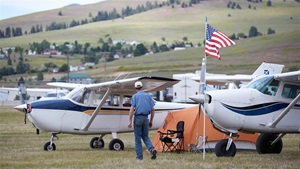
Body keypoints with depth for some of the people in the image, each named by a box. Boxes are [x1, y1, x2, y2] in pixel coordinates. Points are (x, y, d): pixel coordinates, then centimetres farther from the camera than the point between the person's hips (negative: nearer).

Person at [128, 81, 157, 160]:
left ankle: (139, 156, 5)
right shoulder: (148, 96, 10)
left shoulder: (135, 96, -1)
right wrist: (151, 121, 17)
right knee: (145, 136, 15)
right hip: (145, 118, 4)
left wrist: (130, 121, -10)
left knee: (137, 137, 5)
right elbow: (153, 109, 9)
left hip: (138, 117, -4)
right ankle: (152, 149, -9)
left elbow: (132, 108, -11)